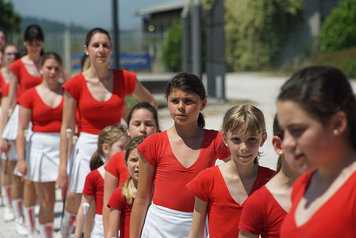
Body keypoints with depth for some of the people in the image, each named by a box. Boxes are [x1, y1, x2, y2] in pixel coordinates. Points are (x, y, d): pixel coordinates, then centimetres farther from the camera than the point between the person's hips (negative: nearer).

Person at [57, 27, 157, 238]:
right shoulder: (76, 84, -3)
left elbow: (151, 103, 17)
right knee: (75, 204, 0)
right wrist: (63, 168, -5)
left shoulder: (125, 79, 0)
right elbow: (67, 128, -1)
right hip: (86, 148, -1)